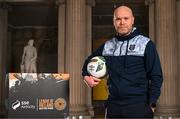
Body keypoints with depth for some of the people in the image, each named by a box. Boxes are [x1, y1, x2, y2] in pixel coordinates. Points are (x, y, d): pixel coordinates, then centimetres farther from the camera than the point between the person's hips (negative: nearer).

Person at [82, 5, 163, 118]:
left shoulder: (146, 44, -3)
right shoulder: (107, 46, 9)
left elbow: (156, 76, -5)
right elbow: (89, 60, 26)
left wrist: (151, 103, -12)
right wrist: (86, 75, 9)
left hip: (139, 106, -4)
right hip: (113, 105, 4)